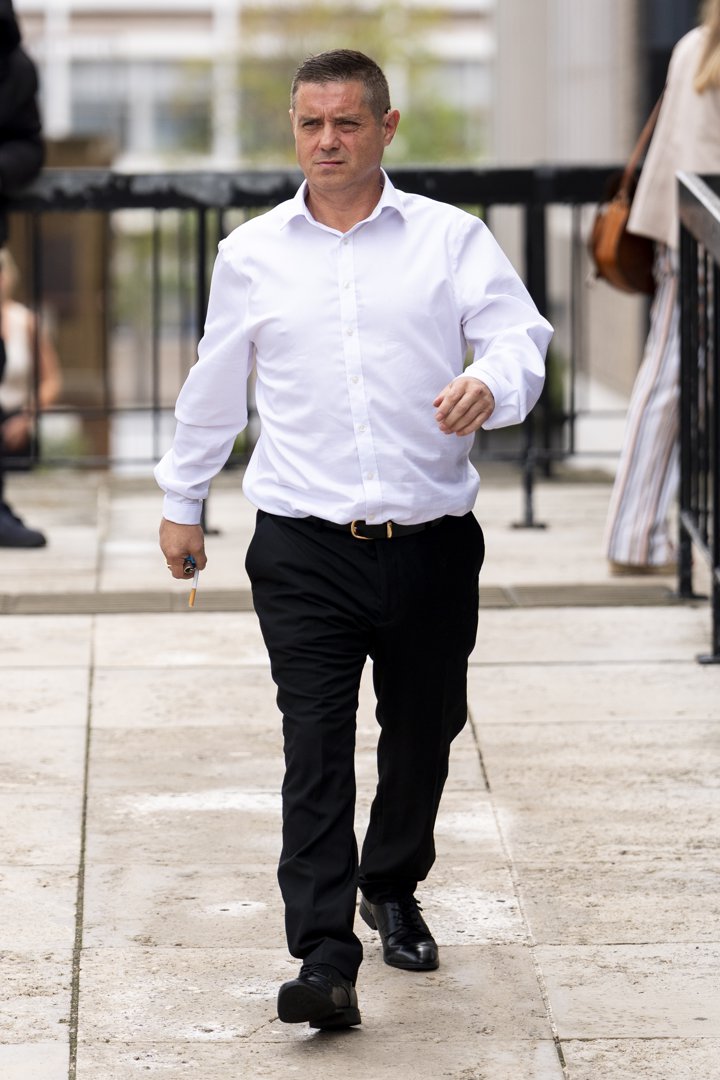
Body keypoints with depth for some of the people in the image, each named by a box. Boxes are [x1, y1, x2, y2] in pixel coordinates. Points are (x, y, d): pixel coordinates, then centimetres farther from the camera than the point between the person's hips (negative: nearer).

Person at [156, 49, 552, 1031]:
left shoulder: (451, 239, 4)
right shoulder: (251, 255, 9)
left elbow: (521, 335, -5)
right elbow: (214, 389, 20)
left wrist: (491, 384, -27)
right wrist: (182, 500, 26)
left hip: (432, 541, 1)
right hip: (305, 548, 0)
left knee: (422, 732, 14)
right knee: (316, 747, -11)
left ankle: (392, 891, 40)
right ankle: (326, 960, -15)